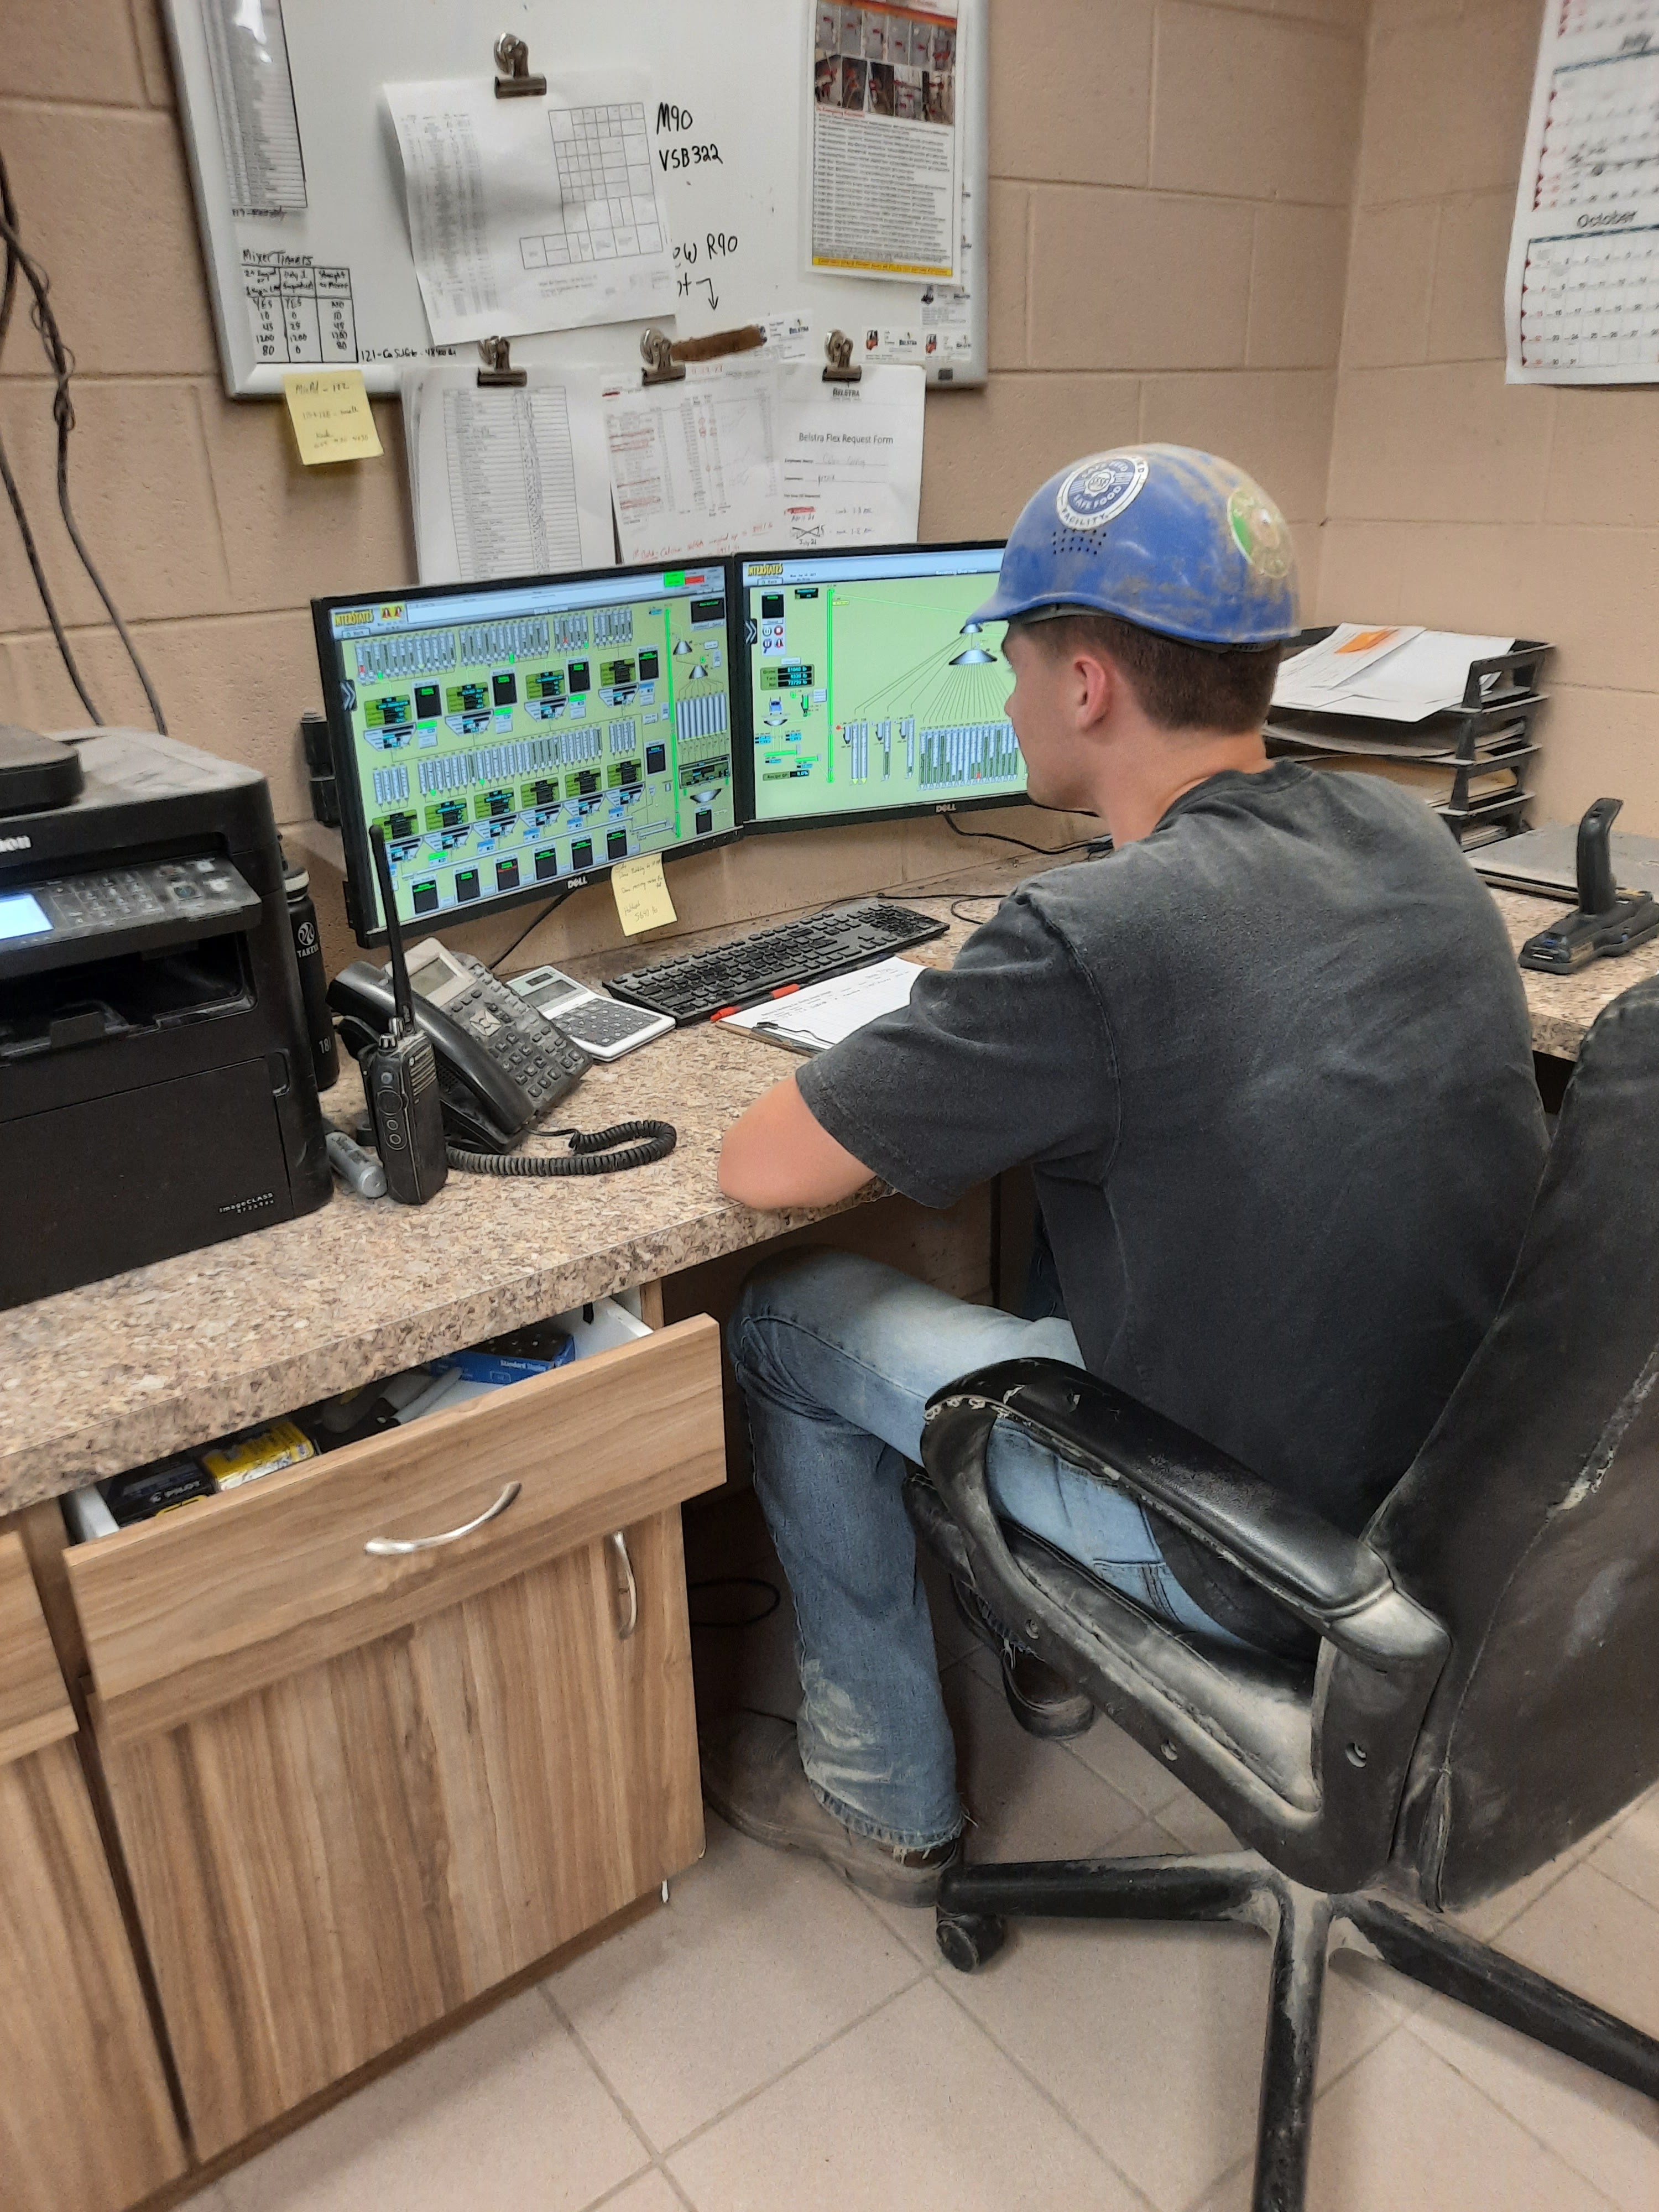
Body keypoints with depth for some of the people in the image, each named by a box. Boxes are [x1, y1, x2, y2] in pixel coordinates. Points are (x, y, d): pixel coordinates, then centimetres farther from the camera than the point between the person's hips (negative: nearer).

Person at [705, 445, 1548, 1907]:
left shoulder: (1091, 940, -27)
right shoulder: (1408, 837, -4)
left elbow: (758, 1168, -18)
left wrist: (934, 1062, 0)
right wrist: (997, 1053, 9)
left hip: (1265, 1575, -7)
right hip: (1475, 1499, 8)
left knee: (786, 1324, 6)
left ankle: (883, 1800, 25)